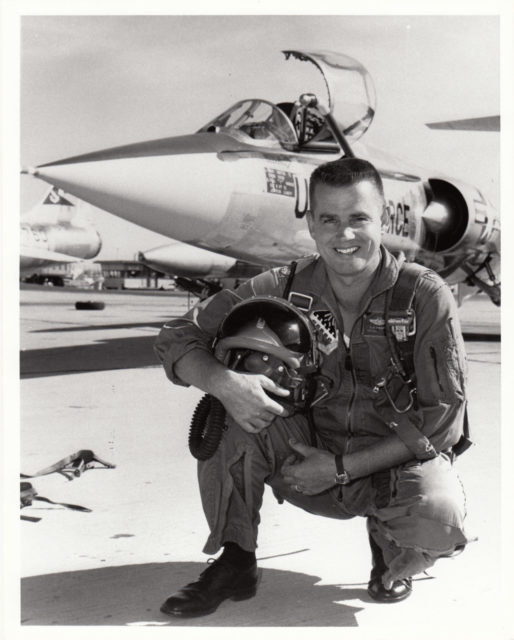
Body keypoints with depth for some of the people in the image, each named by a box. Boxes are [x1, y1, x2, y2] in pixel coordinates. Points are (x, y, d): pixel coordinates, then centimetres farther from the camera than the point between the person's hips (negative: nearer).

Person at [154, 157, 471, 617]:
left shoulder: (426, 297, -14)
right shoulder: (286, 289, -8)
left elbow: (443, 418, -13)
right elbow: (177, 337, -7)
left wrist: (342, 467, -20)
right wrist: (224, 381, -30)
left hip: (397, 461, -2)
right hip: (309, 457, 2)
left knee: (439, 517, -34)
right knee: (231, 409, -23)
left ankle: (393, 554, 6)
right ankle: (234, 563, -5)